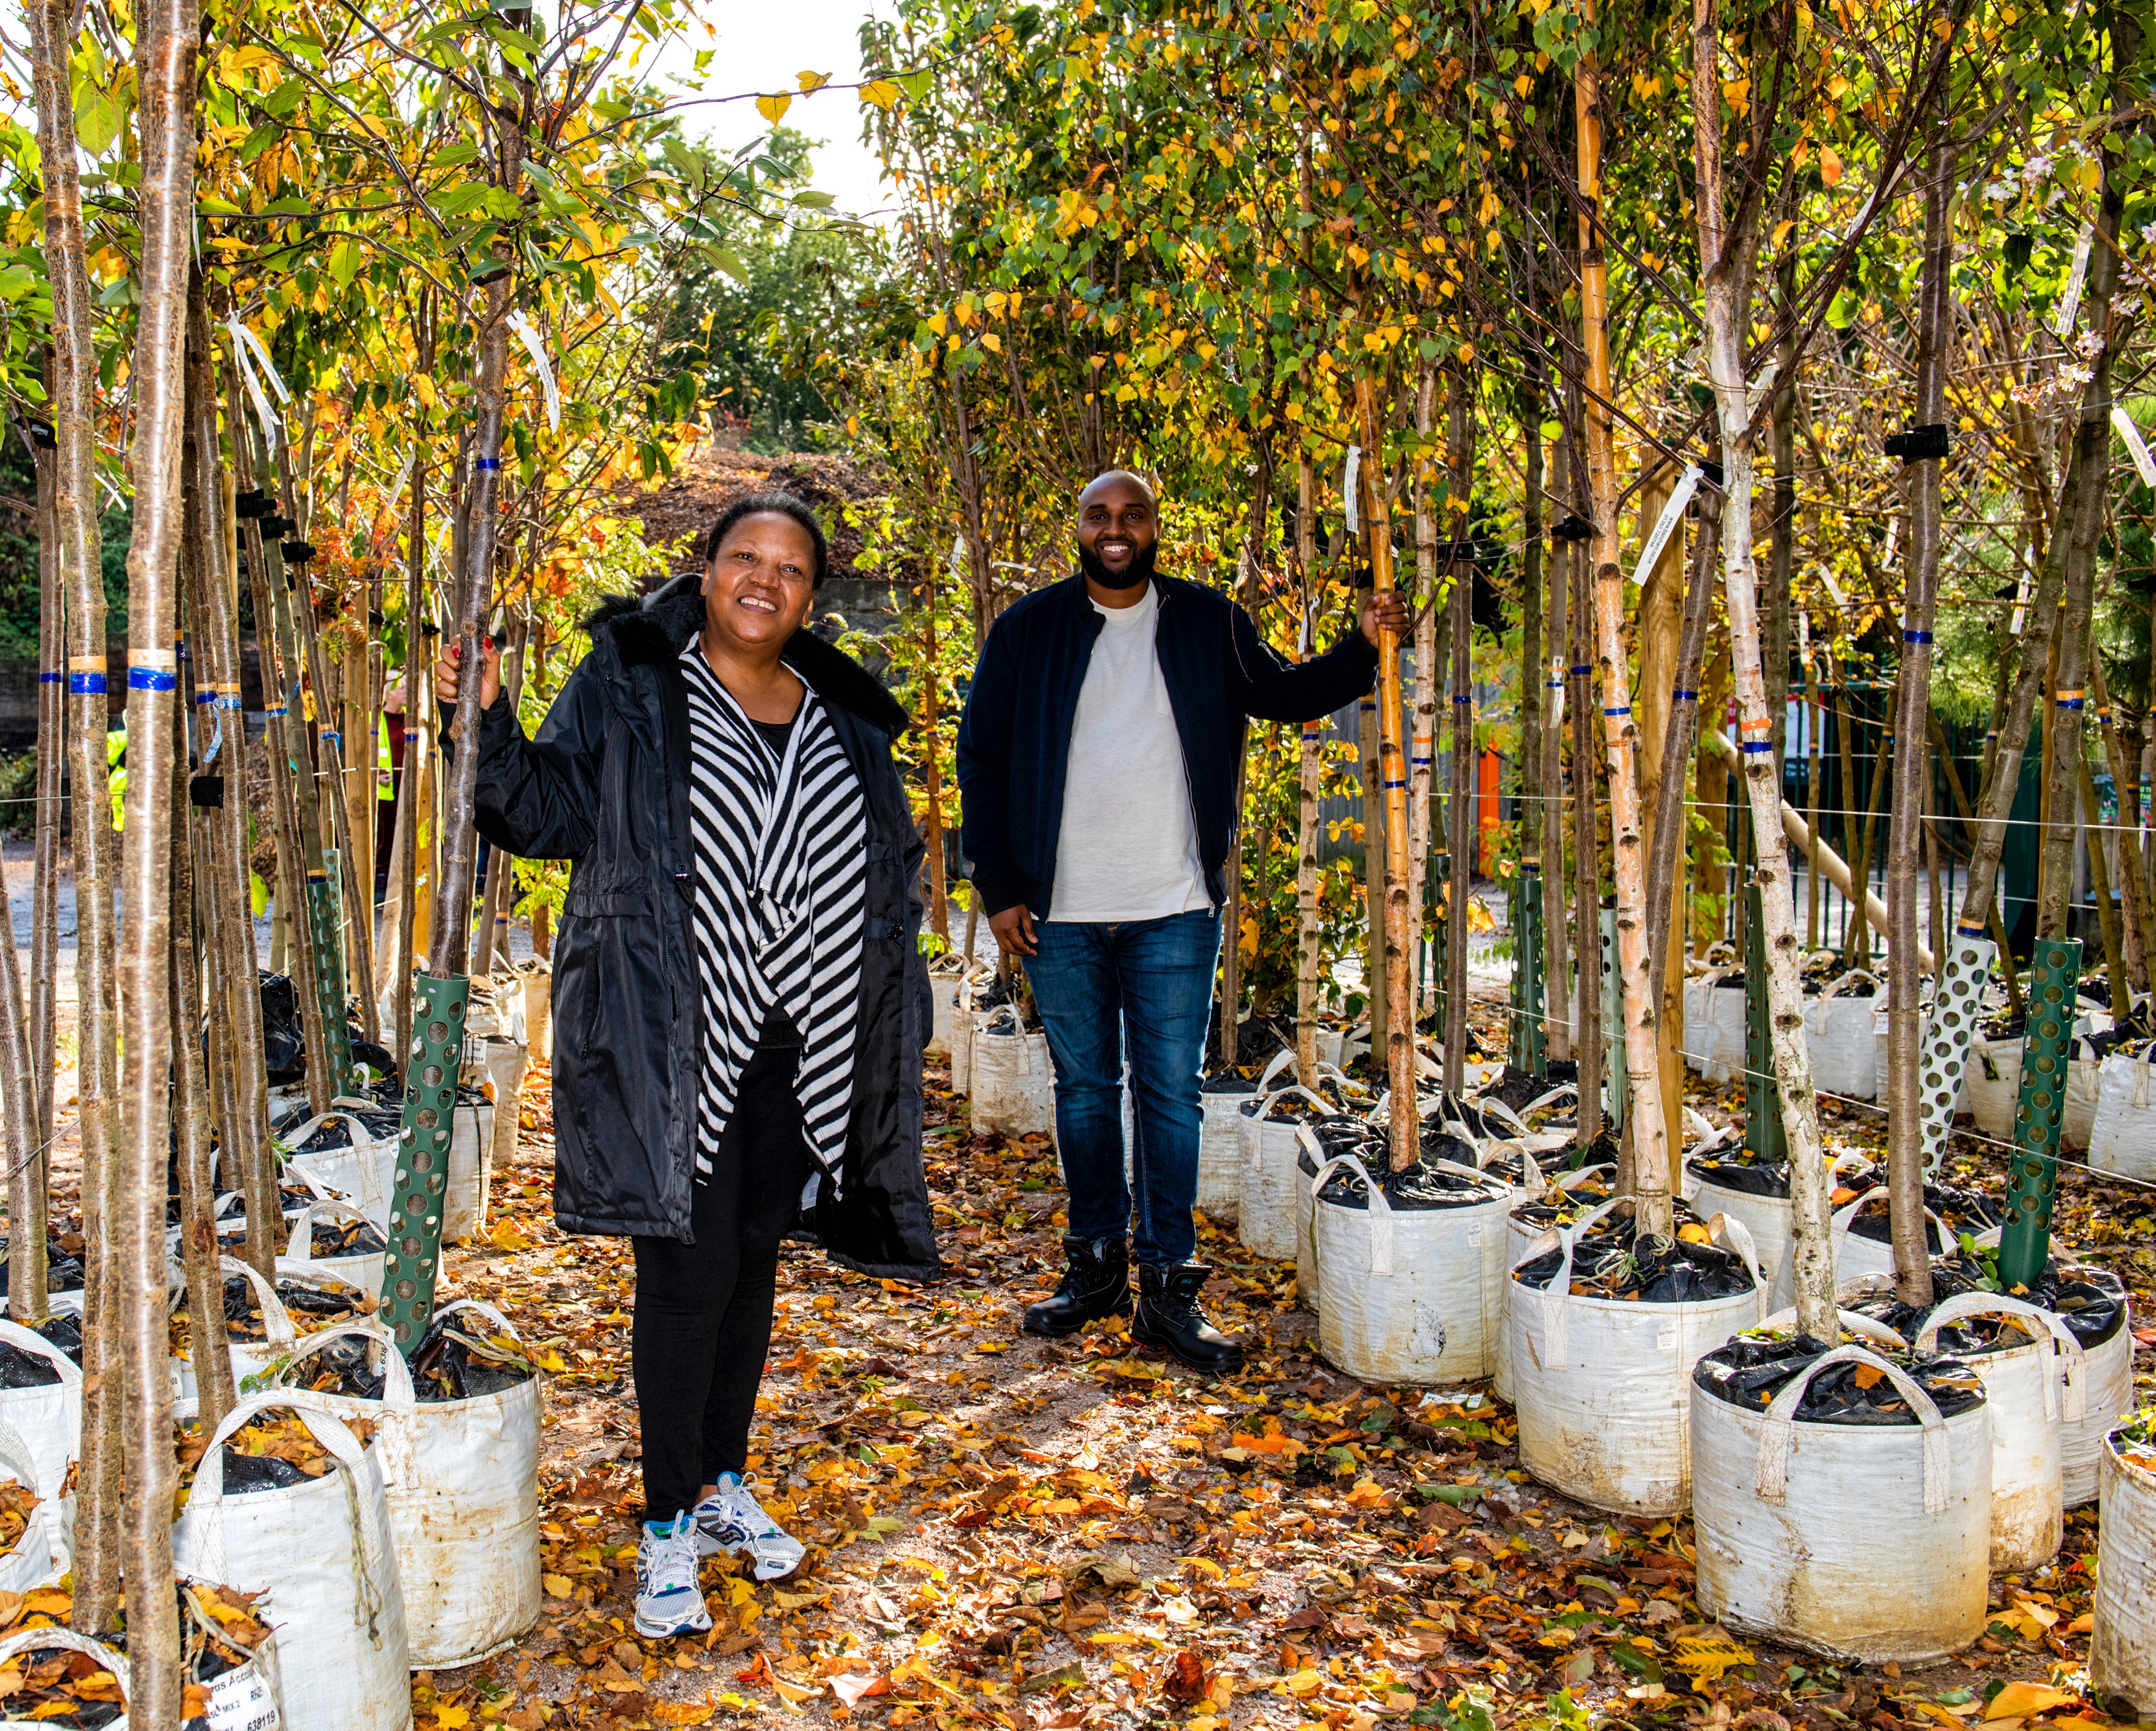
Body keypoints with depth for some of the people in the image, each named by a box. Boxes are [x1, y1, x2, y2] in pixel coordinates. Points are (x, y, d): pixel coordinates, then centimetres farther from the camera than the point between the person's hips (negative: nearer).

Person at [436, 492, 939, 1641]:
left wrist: (887, 1012, 13)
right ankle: (669, 1526, 13)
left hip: (798, 1048, 5)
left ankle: (726, 1484, 33)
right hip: (678, 1039, -4)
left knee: (755, 1256, 15)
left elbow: (883, 874, 18)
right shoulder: (629, 687, 0)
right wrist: (488, 726, -19)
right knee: (688, 1269, -4)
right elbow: (548, 814, -4)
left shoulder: (842, 718, 12)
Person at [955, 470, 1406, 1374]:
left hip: (1174, 911, 0)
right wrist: (998, 888, 0)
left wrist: (1361, 649, -2)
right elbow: (982, 759, 5)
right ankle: (1096, 1265, 26)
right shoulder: (1027, 630, 3)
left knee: (1170, 1094, 1)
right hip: (1059, 913, 1)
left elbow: (1282, 695, 16)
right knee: (1084, 1090, 11)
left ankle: (1169, 1286, 10)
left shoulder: (1208, 623, 5)